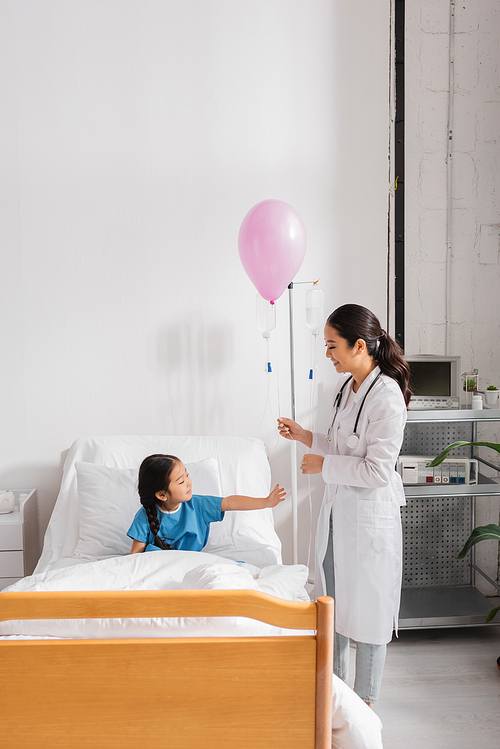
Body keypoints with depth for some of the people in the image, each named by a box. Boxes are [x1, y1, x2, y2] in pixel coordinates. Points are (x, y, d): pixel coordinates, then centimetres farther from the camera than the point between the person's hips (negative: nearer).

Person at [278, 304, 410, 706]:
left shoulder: (387, 396, -22)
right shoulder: (346, 386, 5)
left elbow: (377, 470, -24)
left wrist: (323, 465, -16)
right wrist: (306, 437, 5)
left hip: (370, 515, -9)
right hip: (337, 508, 9)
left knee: (367, 606, 8)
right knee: (332, 600, 20)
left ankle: (365, 699, 27)